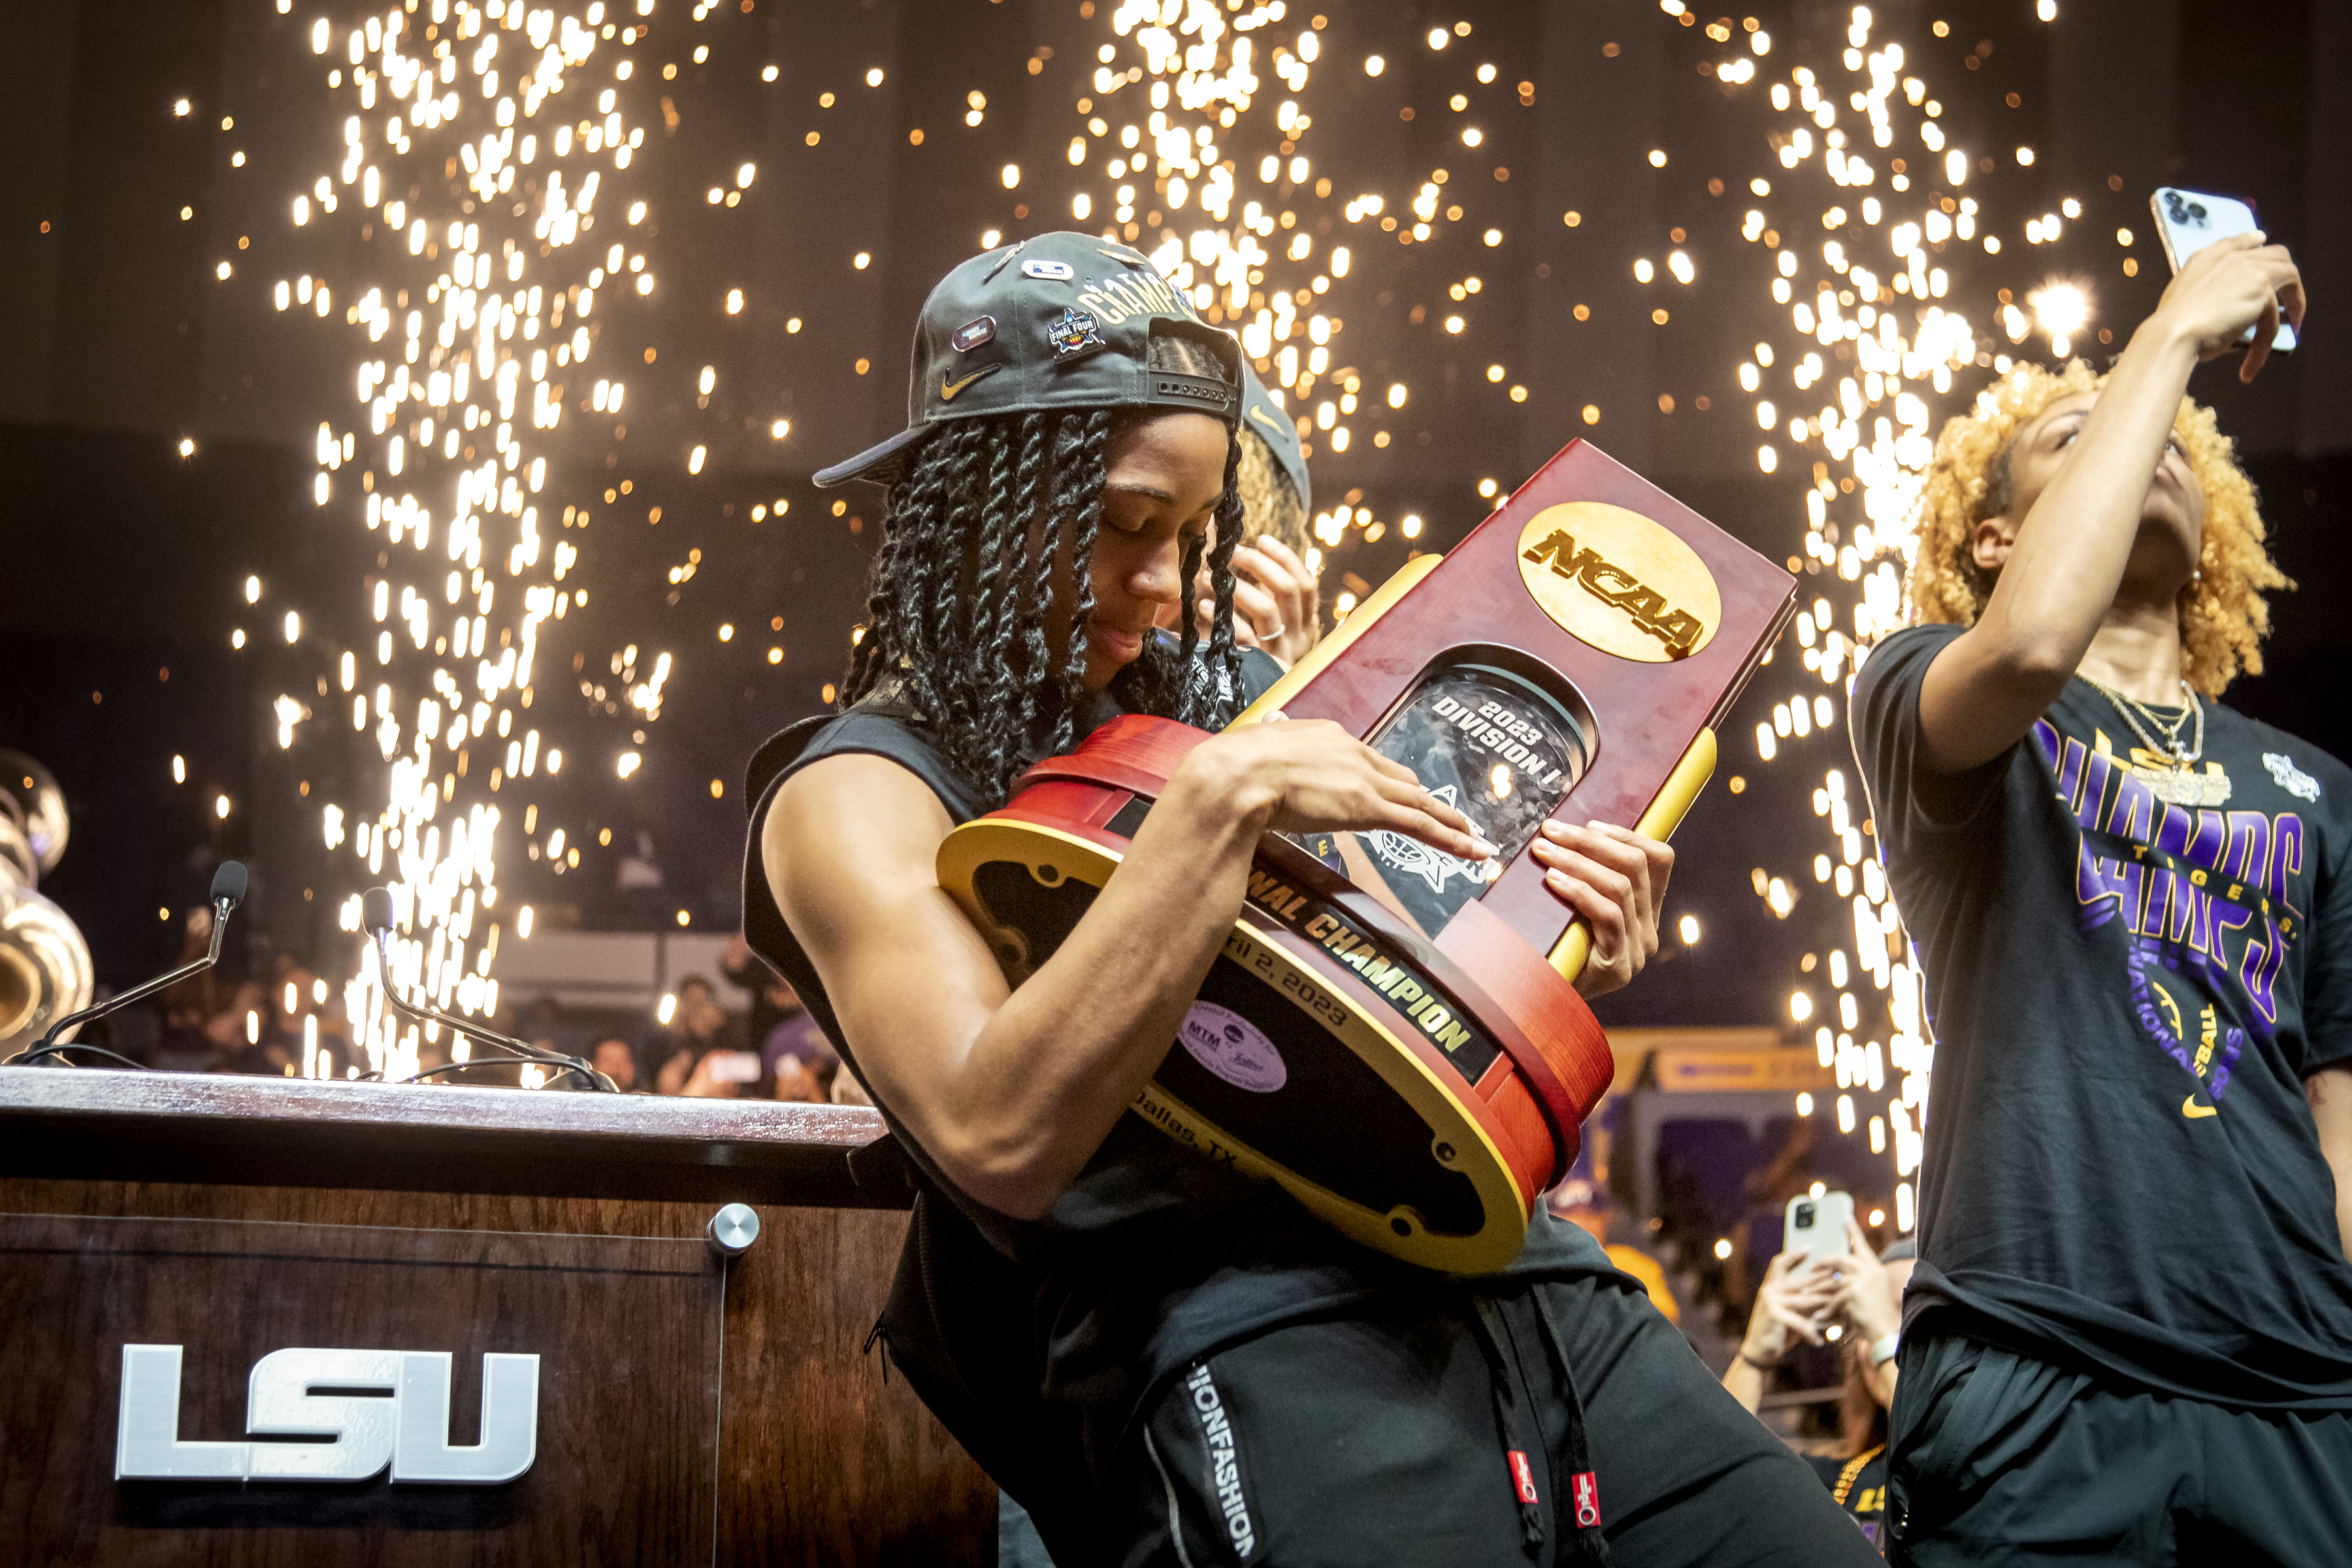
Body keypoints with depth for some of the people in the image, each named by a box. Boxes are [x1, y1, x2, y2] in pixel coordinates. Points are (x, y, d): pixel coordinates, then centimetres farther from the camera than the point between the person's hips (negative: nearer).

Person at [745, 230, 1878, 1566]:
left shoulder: (1230, 690, 21)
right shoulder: (863, 792, 3)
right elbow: (998, 1137, -16)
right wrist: (1220, 800, -16)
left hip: (1527, 1288, 6)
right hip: (1238, 1343, -6)